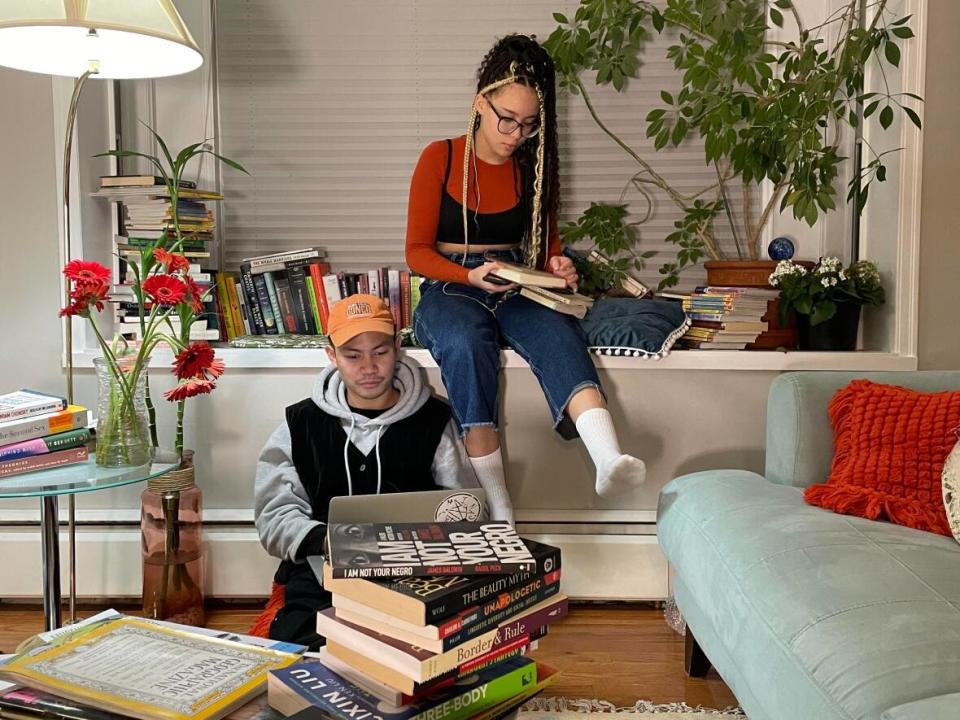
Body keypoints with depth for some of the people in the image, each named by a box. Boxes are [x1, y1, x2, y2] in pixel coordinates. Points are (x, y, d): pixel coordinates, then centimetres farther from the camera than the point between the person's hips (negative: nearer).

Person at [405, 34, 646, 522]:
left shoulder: (533, 166, 11)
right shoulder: (440, 158, 1)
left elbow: (547, 242, 19)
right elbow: (417, 251, -1)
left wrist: (558, 268, -6)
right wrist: (471, 275, -19)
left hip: (518, 290, 3)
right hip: (452, 289, -2)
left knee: (557, 334, -33)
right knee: (465, 346, -38)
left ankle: (609, 461, -56)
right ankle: (498, 513, -38)